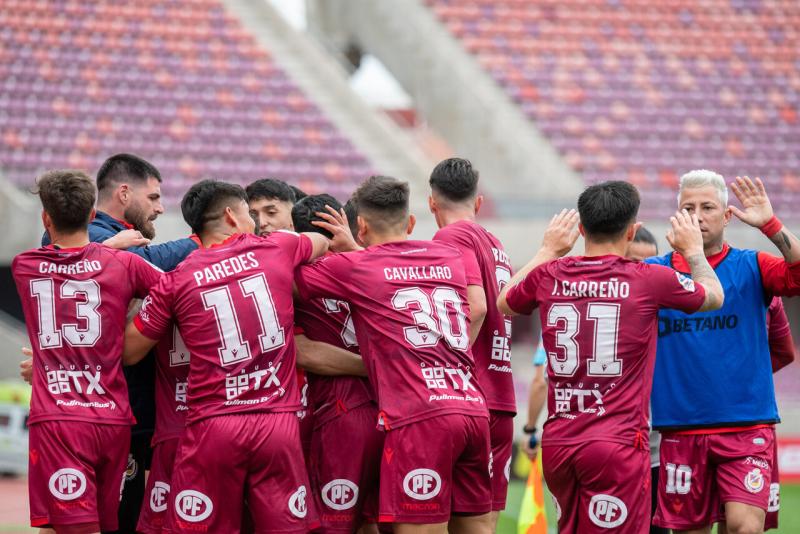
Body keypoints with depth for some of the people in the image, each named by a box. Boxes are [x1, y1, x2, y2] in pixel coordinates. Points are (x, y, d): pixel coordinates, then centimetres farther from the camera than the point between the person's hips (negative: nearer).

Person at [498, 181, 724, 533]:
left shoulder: (548, 277, 4)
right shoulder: (650, 281, -5)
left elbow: (504, 303, 29)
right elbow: (714, 296, 16)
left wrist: (548, 250, 38)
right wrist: (693, 249, 34)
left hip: (557, 443, 5)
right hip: (618, 445, -5)